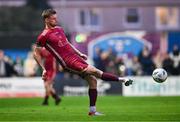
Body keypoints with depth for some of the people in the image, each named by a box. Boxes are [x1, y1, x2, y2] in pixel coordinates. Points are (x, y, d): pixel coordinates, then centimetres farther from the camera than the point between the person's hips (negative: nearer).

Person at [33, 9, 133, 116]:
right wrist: (44, 69, -8)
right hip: (68, 62, -8)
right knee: (95, 71, -16)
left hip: (75, 56, 8)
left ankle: (92, 110, 11)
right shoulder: (44, 36, -9)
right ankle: (121, 79, -8)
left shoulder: (59, 29, 15)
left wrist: (80, 53, 21)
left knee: (92, 80, 5)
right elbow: (36, 53, -3)